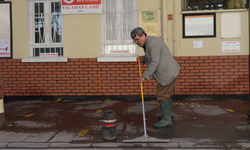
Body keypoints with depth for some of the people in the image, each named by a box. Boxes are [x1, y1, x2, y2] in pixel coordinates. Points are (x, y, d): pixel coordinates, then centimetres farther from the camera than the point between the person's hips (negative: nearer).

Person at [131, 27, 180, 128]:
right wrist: (143, 58, 2)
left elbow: (155, 62, -26)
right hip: (168, 71, 11)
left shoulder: (152, 43, -21)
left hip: (167, 72, -11)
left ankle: (166, 119, 7)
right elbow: (151, 58, 21)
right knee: (166, 93, 22)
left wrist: (144, 76, -26)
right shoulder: (148, 43, 11)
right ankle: (170, 113, 39)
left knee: (162, 96, -3)